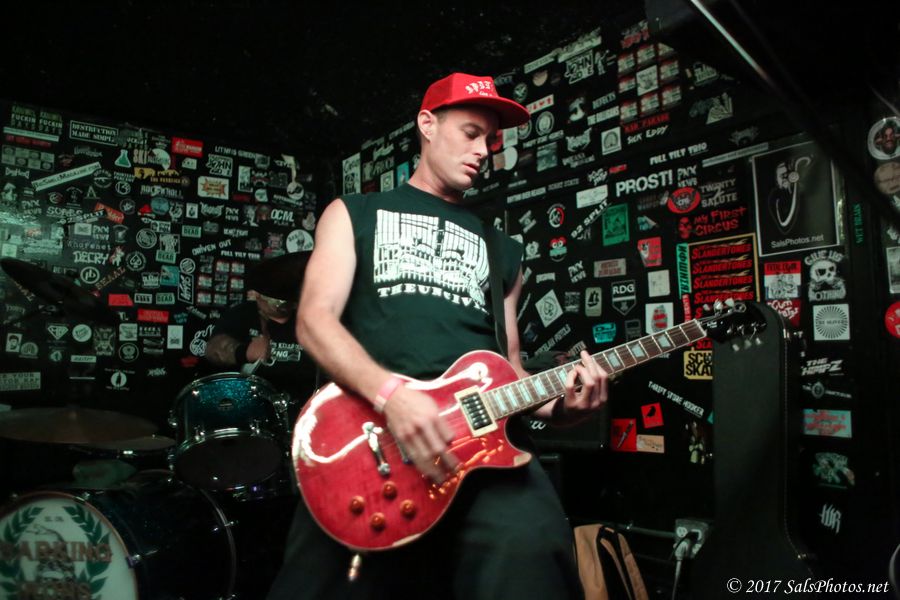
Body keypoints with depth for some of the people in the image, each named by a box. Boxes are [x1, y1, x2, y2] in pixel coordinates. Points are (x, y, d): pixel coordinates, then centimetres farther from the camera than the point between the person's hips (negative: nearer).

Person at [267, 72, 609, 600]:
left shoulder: (503, 250, 24)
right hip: (364, 426, -1)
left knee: (530, 548, -25)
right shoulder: (355, 214, 15)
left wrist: (558, 402, 0)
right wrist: (390, 392, -16)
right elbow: (315, 319, 1)